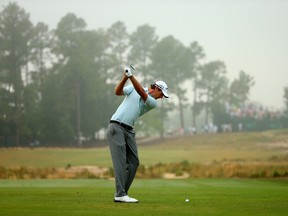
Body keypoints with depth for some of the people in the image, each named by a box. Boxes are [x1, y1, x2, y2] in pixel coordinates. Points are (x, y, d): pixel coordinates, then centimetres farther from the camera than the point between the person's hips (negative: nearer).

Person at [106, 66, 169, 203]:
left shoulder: (153, 103, 9)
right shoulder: (133, 88, 7)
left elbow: (142, 93, -9)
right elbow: (118, 92, -5)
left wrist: (131, 76, -23)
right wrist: (124, 78, -22)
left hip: (128, 130, 5)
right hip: (116, 127, -5)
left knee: (133, 162, 1)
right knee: (120, 161, -13)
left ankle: (121, 194, 7)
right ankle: (120, 194, -18)